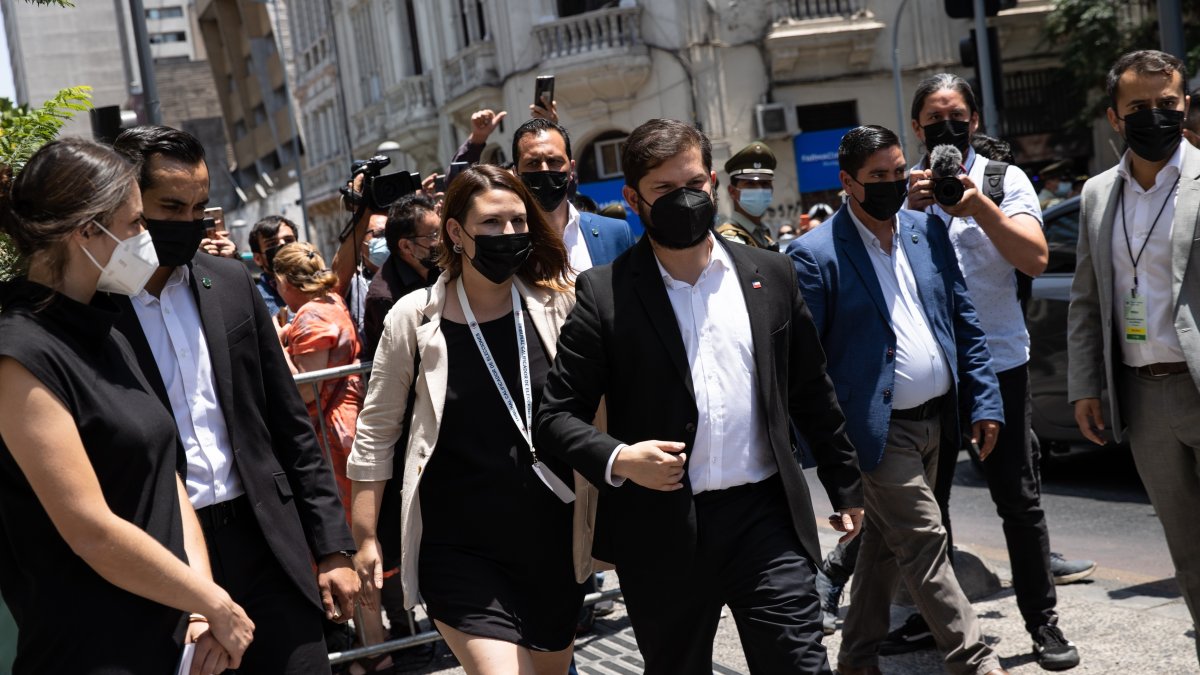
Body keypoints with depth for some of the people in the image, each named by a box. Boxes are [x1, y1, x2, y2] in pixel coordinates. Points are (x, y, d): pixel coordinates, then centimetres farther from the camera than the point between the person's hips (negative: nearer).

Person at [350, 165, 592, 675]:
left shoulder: (557, 306, -3)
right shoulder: (414, 317, -7)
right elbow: (376, 431, 1)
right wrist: (365, 538, 1)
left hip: (552, 540, 3)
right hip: (459, 549, -3)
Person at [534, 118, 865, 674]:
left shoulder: (770, 275, 6)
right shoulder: (603, 293, -4)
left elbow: (812, 394, 13)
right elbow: (557, 415, -5)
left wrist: (845, 487, 16)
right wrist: (617, 459, -22)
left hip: (765, 518, 2)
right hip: (661, 532, -1)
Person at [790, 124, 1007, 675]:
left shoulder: (928, 231, 7)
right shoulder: (815, 255, -13)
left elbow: (965, 321, 11)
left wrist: (985, 401, 5)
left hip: (936, 420, 7)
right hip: (881, 430, -7)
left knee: (885, 541, 17)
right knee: (925, 544, -4)